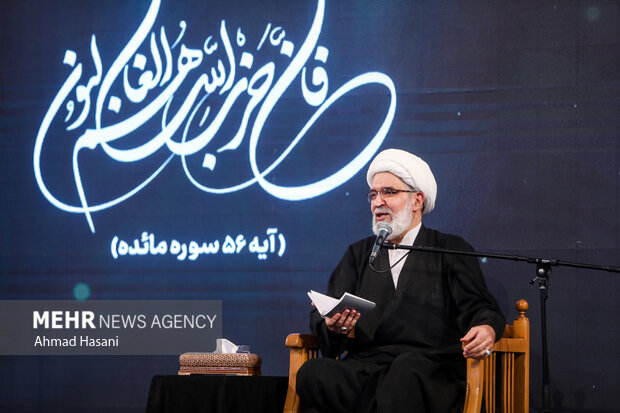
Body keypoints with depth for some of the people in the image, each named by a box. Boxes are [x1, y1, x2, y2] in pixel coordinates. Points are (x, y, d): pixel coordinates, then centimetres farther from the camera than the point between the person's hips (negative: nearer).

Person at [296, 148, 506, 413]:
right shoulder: (359, 253, 25)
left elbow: (476, 307, 3)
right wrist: (333, 325, -9)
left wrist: (486, 329, -22)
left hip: (429, 371, -3)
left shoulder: (452, 250, 15)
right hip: (364, 368, 4)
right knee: (312, 374, -30)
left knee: (407, 369, -40)